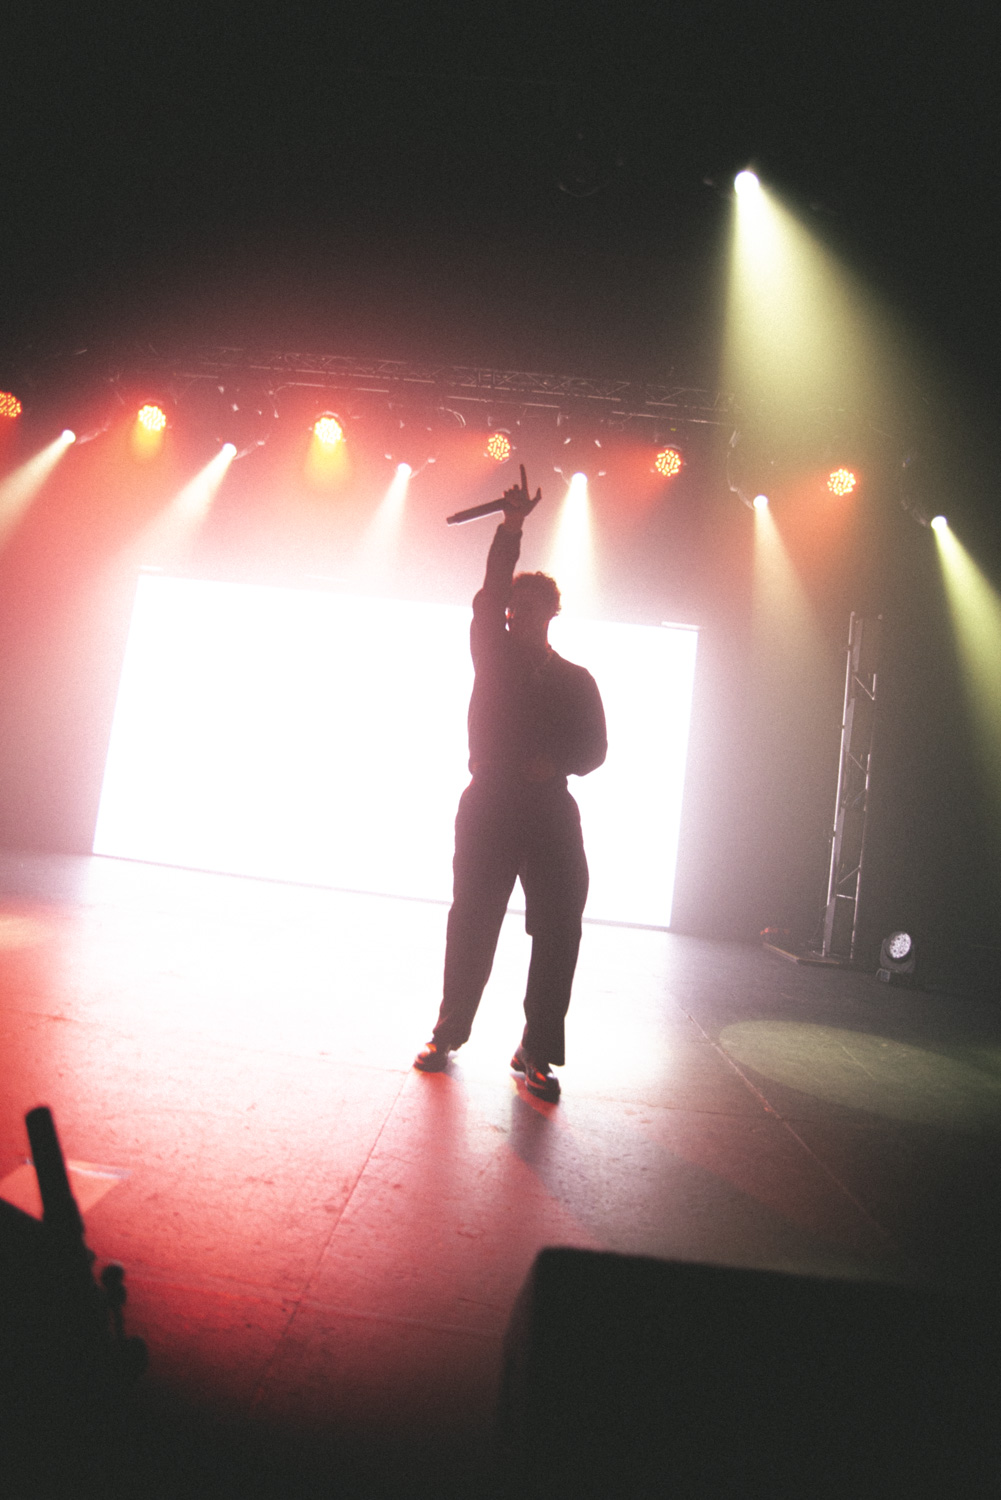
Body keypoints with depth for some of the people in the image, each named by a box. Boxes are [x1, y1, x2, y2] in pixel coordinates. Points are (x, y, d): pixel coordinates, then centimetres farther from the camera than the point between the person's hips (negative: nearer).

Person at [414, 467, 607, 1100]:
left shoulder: (577, 680, 13)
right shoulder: (494, 657, 12)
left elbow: (594, 746, 9)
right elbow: (489, 597, -3)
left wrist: (557, 763, -12)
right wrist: (511, 527, -11)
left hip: (552, 816, 1)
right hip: (488, 809, 0)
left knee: (558, 934, -3)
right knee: (471, 926, 2)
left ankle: (536, 1052, 9)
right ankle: (448, 1034, 19)